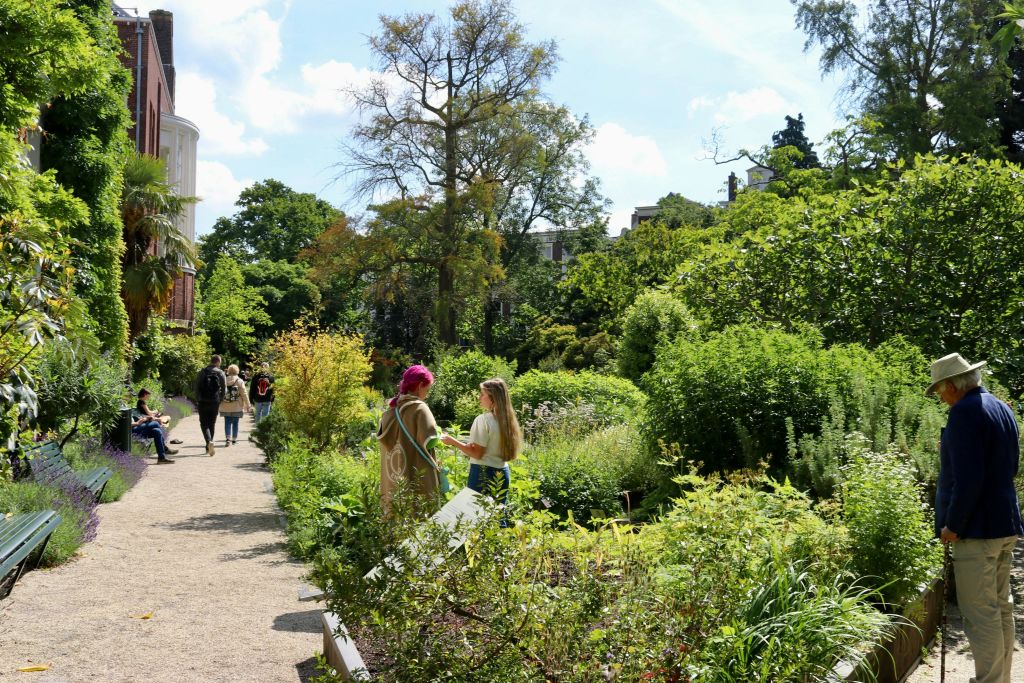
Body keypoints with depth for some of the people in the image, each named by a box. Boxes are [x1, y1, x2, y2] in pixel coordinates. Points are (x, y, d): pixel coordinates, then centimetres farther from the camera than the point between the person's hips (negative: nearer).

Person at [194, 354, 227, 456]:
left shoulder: (202, 372, -1)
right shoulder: (221, 373, -1)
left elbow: (197, 388, 0)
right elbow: (223, 389, -2)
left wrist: (197, 402, 7)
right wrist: (220, 402, 8)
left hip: (203, 402, -1)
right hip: (215, 402, 1)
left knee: (204, 423, 4)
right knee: (212, 424, 13)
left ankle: (209, 441, -21)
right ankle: (208, 447, 17)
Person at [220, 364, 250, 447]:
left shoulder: (224, 381, -2)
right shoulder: (240, 381, -6)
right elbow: (244, 394, -5)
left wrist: (219, 404, 15)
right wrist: (248, 406, 2)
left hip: (226, 407, 1)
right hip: (236, 407, -1)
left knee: (227, 422, 3)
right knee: (235, 423, 10)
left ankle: (228, 438, -13)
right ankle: (234, 439, 17)